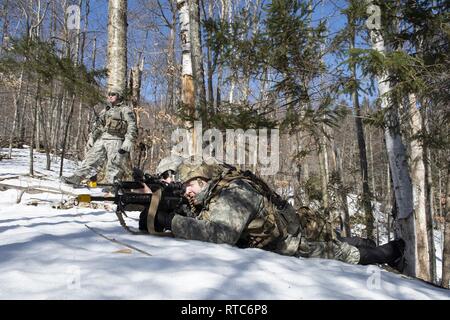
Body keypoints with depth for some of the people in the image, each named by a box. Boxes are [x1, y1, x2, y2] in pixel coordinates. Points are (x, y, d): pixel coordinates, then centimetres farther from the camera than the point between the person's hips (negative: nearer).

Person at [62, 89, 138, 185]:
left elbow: (132, 128, -8)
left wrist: (127, 143, -19)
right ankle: (75, 178, 2)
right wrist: (91, 138, 17)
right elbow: (97, 126, 28)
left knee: (113, 169, -7)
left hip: (116, 142, -6)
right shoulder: (105, 110, 25)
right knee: (90, 159, 2)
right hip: (101, 140, 6)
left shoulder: (125, 110, 2)